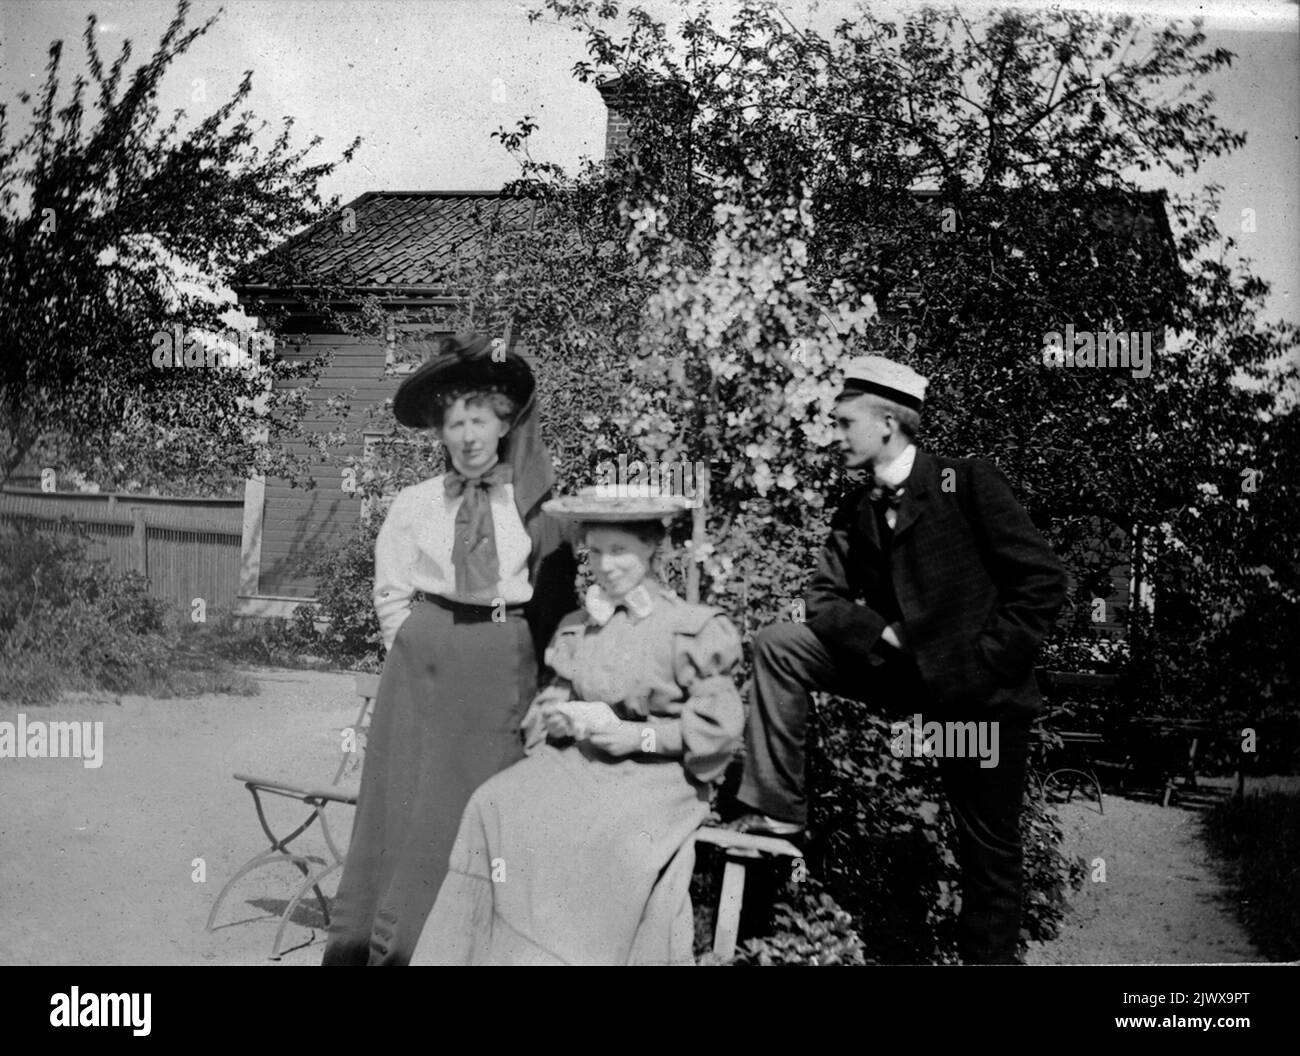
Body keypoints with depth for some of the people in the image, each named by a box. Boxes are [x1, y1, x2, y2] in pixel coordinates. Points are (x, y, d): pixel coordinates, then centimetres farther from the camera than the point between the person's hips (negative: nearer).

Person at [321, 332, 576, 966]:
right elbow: (391, 594, 10)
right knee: (409, 806, 4)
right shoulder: (413, 505, 4)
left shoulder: (535, 504, 1)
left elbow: (558, 593, 3)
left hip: (505, 670, -1)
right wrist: (417, 647, 1)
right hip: (423, 666, 1)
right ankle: (390, 942, 13)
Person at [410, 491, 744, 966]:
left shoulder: (690, 628, -3)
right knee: (496, 807, -23)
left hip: (656, 772, -4)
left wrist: (641, 736, -13)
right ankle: (503, 949, -18)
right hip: (576, 757, 5)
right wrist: (555, 717, -1)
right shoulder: (575, 627, 14)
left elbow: (718, 727, -3)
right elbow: (554, 698, 23)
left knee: (618, 838, -36)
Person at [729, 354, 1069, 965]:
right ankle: (776, 808, -2)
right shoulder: (854, 514, 6)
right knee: (779, 646, -6)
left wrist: (986, 662, -15)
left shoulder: (967, 482, -12)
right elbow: (825, 597, 5)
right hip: (907, 672, 5)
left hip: (981, 691, -5)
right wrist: (880, 633, -14)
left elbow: (1043, 580, -14)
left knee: (988, 850, 2)